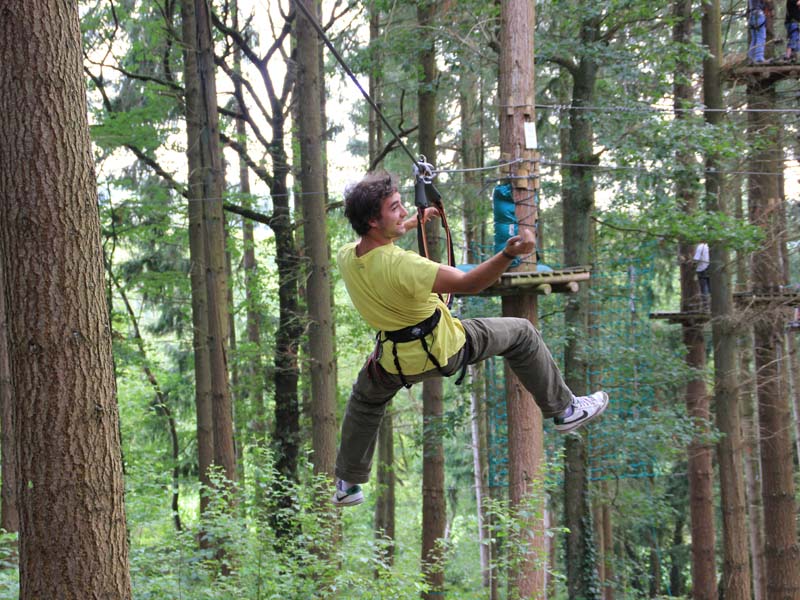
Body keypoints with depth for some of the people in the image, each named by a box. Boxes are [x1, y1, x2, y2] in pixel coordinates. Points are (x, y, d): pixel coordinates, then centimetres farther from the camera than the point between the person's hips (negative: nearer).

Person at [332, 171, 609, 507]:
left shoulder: (345, 257, -14)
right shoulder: (401, 265, -38)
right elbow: (469, 283, -36)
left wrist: (413, 223, 25)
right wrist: (509, 255, -48)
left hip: (395, 361, 5)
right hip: (444, 349, -5)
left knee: (365, 401, 35)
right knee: (521, 334, 14)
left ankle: (347, 484, 39)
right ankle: (563, 410, 26)